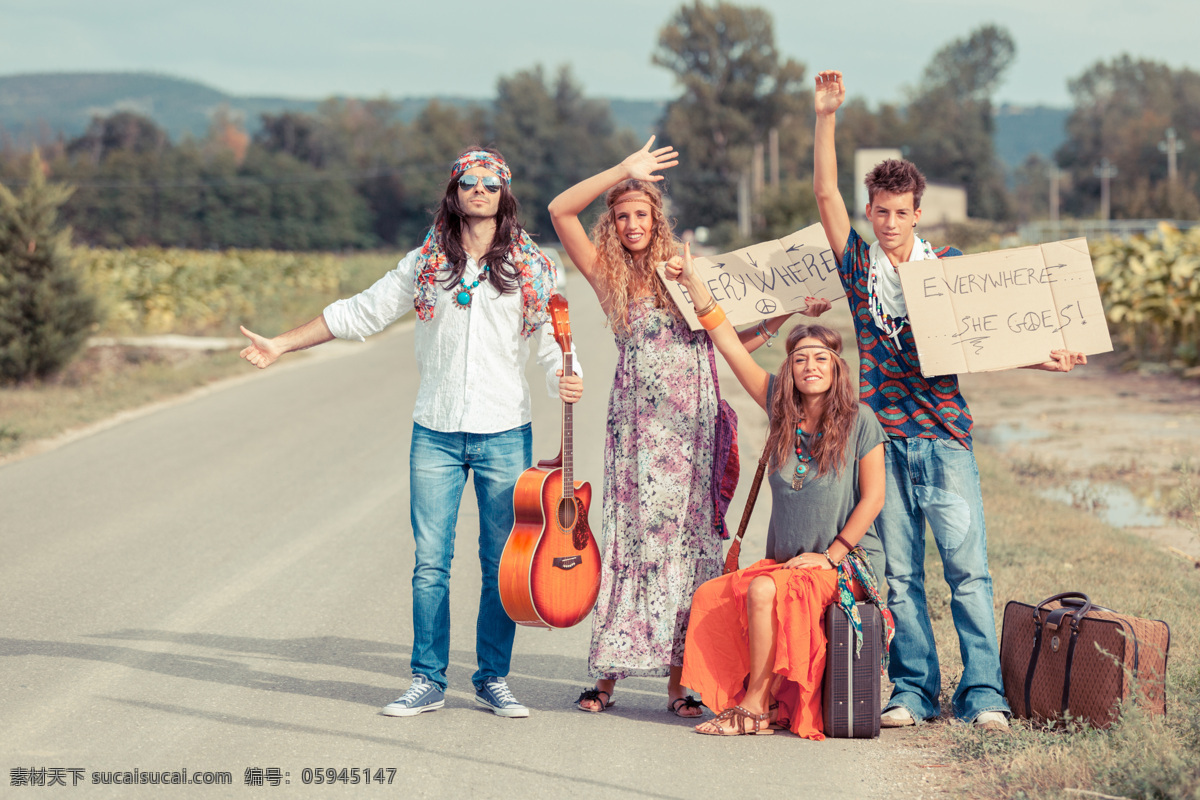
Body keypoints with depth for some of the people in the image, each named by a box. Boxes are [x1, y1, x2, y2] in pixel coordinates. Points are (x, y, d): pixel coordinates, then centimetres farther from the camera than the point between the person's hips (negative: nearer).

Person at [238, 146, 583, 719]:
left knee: (502, 565, 2)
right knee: (430, 562, -1)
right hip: (435, 434, 1)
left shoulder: (533, 268, 4)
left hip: (505, 434, -1)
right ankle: (428, 681, 8)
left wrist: (566, 379, -16)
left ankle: (493, 679, 14)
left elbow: (553, 341, 7)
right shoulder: (426, 264, 8)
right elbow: (360, 313, 13)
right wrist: (282, 345, 13)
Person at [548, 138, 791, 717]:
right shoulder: (608, 275, 6)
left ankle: (677, 680, 2)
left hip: (694, 425, 2)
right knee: (631, 539, -3)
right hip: (639, 424, -2)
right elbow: (560, 211, -5)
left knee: (688, 541, 0)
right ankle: (607, 673, 3)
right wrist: (624, 170, -7)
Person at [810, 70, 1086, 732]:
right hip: (882, 436, 1)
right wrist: (825, 117, -5)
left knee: (967, 567, -7)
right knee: (899, 573, 3)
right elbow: (825, 193, 2)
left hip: (944, 435, -1)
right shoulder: (859, 264, 9)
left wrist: (1043, 359, -5)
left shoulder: (949, 267, 9)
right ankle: (913, 690, 8)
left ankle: (982, 693, -6)